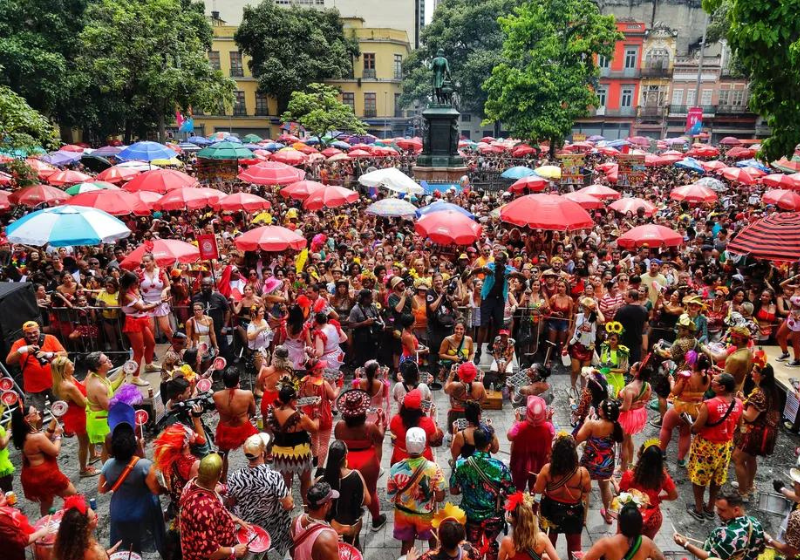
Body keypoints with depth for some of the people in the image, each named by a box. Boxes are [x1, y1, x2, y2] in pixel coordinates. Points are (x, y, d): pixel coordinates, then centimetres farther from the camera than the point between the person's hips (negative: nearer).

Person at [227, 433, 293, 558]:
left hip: (245, 524, 3)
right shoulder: (274, 477, -32)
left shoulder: (235, 477, -22)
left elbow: (231, 503, -4)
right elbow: (289, 506, -23)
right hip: (271, 525, -3)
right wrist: (289, 492, -3)